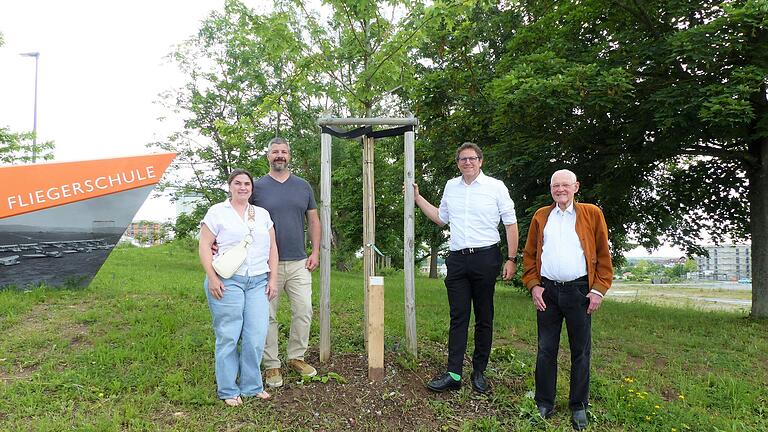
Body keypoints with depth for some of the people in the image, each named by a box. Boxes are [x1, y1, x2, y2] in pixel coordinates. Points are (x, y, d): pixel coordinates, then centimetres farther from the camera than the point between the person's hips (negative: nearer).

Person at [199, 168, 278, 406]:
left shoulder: (262, 214, 17)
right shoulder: (217, 212, 5)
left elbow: (272, 248, 17)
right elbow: (204, 246, -1)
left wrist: (273, 279, 9)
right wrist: (212, 278, -10)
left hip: (258, 282, 4)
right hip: (227, 282, -3)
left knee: (256, 335, 0)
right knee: (228, 336, -1)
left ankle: (252, 385, 16)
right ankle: (228, 390, 12)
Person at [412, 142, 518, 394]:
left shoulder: (496, 187, -1)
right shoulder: (451, 187, 12)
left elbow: (511, 224, 0)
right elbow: (441, 218, 25)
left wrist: (511, 259, -5)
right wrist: (417, 198, 19)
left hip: (485, 257, -3)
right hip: (457, 258, 3)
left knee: (484, 318, 6)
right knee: (458, 318, 2)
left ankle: (479, 373, 16)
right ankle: (453, 375, 3)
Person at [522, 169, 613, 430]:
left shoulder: (592, 214, 4)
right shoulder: (540, 217, 10)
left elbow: (603, 254, 2)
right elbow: (529, 254, 11)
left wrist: (599, 290, -5)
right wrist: (533, 286, 0)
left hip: (579, 291, -2)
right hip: (547, 291, 2)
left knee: (581, 352, 7)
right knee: (546, 350, 7)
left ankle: (578, 407, 20)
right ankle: (544, 404, 18)